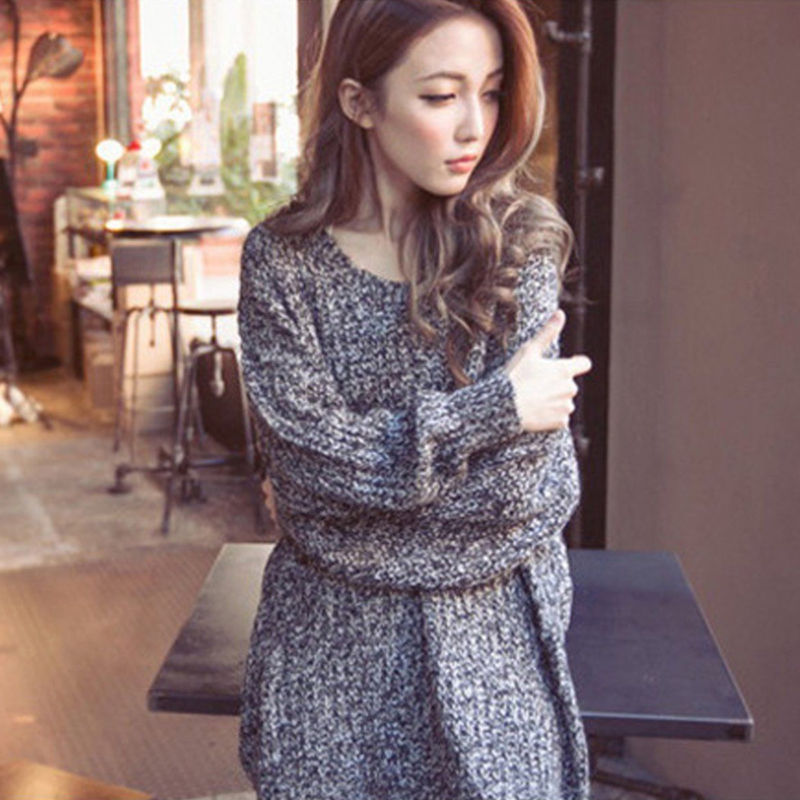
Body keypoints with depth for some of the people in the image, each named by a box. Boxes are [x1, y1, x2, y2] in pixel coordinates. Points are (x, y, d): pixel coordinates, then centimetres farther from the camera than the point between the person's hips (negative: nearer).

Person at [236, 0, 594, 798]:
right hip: (330, 640, 0)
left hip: (491, 635, 0)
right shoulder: (282, 260, -9)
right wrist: (493, 408, -18)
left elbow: (527, 484, -14)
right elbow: (311, 460, -16)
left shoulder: (520, 243, -9)